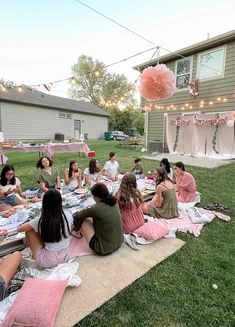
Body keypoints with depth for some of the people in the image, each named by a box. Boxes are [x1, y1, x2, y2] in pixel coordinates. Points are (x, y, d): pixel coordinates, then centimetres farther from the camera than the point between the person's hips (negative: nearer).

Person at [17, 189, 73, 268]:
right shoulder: (68, 214, -12)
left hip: (47, 261, -4)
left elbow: (19, 229, -1)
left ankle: (35, 254, 26)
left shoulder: (41, 220, -18)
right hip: (65, 256, 4)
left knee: (29, 230, 8)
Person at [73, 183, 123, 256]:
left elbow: (79, 216, -4)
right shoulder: (114, 202, -5)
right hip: (119, 243, 7)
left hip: (104, 249, -7)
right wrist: (90, 209, 17)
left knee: (83, 221, 1)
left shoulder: (96, 209, -23)